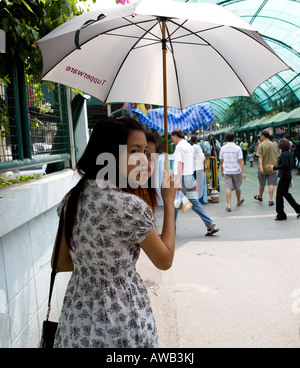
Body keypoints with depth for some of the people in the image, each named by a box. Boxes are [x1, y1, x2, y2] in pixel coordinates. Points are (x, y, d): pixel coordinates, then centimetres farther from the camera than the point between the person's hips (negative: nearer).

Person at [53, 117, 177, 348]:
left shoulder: (73, 197, -5)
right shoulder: (131, 207, -27)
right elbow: (165, 261, -11)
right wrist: (169, 202, -5)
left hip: (77, 309, 6)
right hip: (120, 318, -6)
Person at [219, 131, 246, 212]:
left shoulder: (223, 148, 1)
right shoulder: (237, 148, -8)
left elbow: (221, 161, 7)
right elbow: (240, 161, -12)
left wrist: (222, 171, 18)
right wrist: (243, 172, -10)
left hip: (226, 171, 1)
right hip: (236, 171, -1)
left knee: (228, 188, -2)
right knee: (237, 187, 17)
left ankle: (229, 205, -10)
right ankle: (238, 201, 39)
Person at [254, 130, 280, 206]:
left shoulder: (261, 145, -9)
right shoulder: (273, 144, 2)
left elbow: (260, 157, -19)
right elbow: (277, 156, 6)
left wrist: (260, 166, -25)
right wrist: (275, 165, 17)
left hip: (263, 168, -2)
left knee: (262, 184, 14)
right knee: (271, 184, 1)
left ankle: (260, 197, 34)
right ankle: (271, 200, -2)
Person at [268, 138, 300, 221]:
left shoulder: (284, 154, -18)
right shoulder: (289, 153, 11)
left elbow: (285, 165, -26)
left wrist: (274, 167, -19)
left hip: (284, 177, -10)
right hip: (288, 176, 10)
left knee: (279, 194, -1)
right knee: (285, 193, 20)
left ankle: (281, 214, 5)